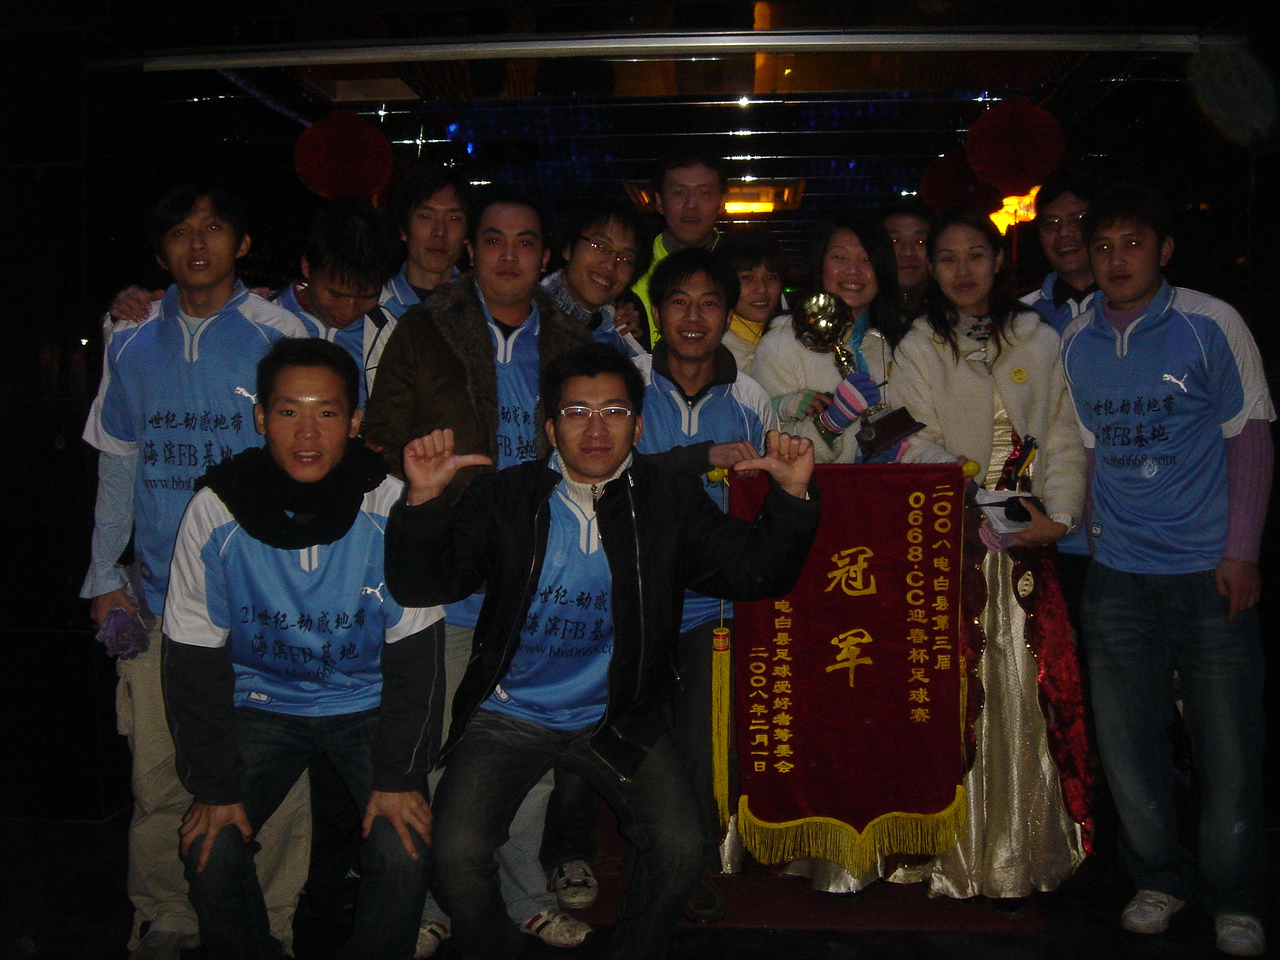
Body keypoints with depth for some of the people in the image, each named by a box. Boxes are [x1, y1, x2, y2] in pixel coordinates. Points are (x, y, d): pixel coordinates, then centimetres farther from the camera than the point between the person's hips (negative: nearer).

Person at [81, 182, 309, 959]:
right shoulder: (133, 344, 11)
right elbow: (118, 467, 16)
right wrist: (105, 575, 11)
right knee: (159, 772, 6)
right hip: (161, 596, 3)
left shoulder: (279, 336, 0)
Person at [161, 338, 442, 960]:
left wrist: (400, 776, -15)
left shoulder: (391, 507, -16)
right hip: (261, 700, 1)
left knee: (405, 851, -19)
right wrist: (213, 785, -11)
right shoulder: (214, 511, -14)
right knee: (211, 851, -16)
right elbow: (195, 661, -6)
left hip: (367, 701, -1)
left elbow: (416, 653, -11)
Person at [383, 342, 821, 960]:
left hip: (617, 721, 1)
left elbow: (756, 573, -6)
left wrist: (792, 495, -23)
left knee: (681, 849, -16)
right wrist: (424, 500, -28)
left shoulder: (671, 503, 0)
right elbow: (420, 585, -10)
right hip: (507, 716, 0)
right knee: (458, 853, -19)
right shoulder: (505, 497, -3)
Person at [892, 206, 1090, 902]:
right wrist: (983, 511, -15)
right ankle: (960, 852, 5)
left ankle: (1023, 852, 9)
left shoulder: (1040, 341, 12)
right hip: (952, 537, -1)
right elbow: (921, 450, -1)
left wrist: (1058, 515, -8)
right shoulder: (917, 349, 8)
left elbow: (1063, 435, 7)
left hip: (1031, 539, 2)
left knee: (1031, 683, -2)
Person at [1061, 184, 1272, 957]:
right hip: (1118, 572, 3)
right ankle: (1159, 879, 26)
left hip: (1211, 570, -3)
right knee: (1128, 738, 7)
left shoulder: (1211, 325, -4)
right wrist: (1079, 526, 5)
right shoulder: (1077, 342, 6)